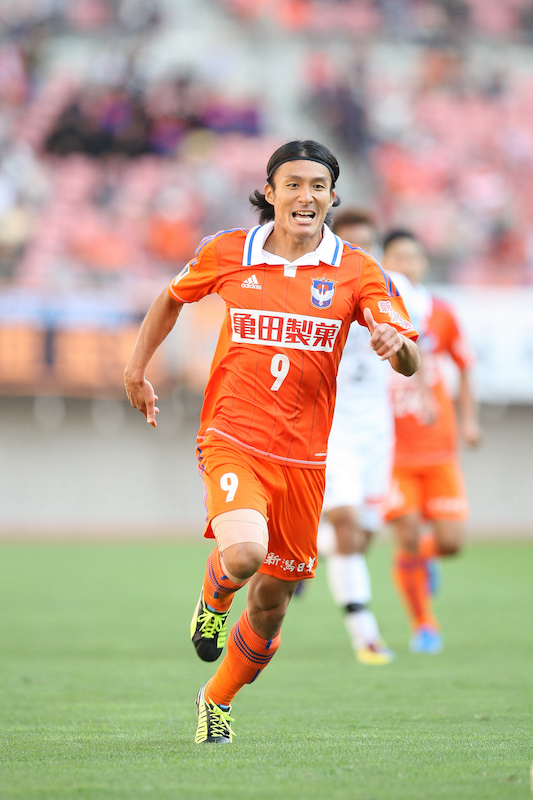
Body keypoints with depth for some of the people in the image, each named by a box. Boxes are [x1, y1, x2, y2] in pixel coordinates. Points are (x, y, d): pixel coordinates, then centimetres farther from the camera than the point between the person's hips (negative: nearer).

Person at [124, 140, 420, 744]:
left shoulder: (355, 272, -2)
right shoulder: (227, 254, 0)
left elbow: (410, 364, -9)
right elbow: (173, 298, 21)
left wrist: (396, 343, -31)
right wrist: (137, 368, 17)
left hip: (303, 457, 2)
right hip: (232, 439, -2)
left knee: (270, 604, 9)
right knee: (244, 553, -30)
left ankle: (217, 700, 37)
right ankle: (213, 597, 7)